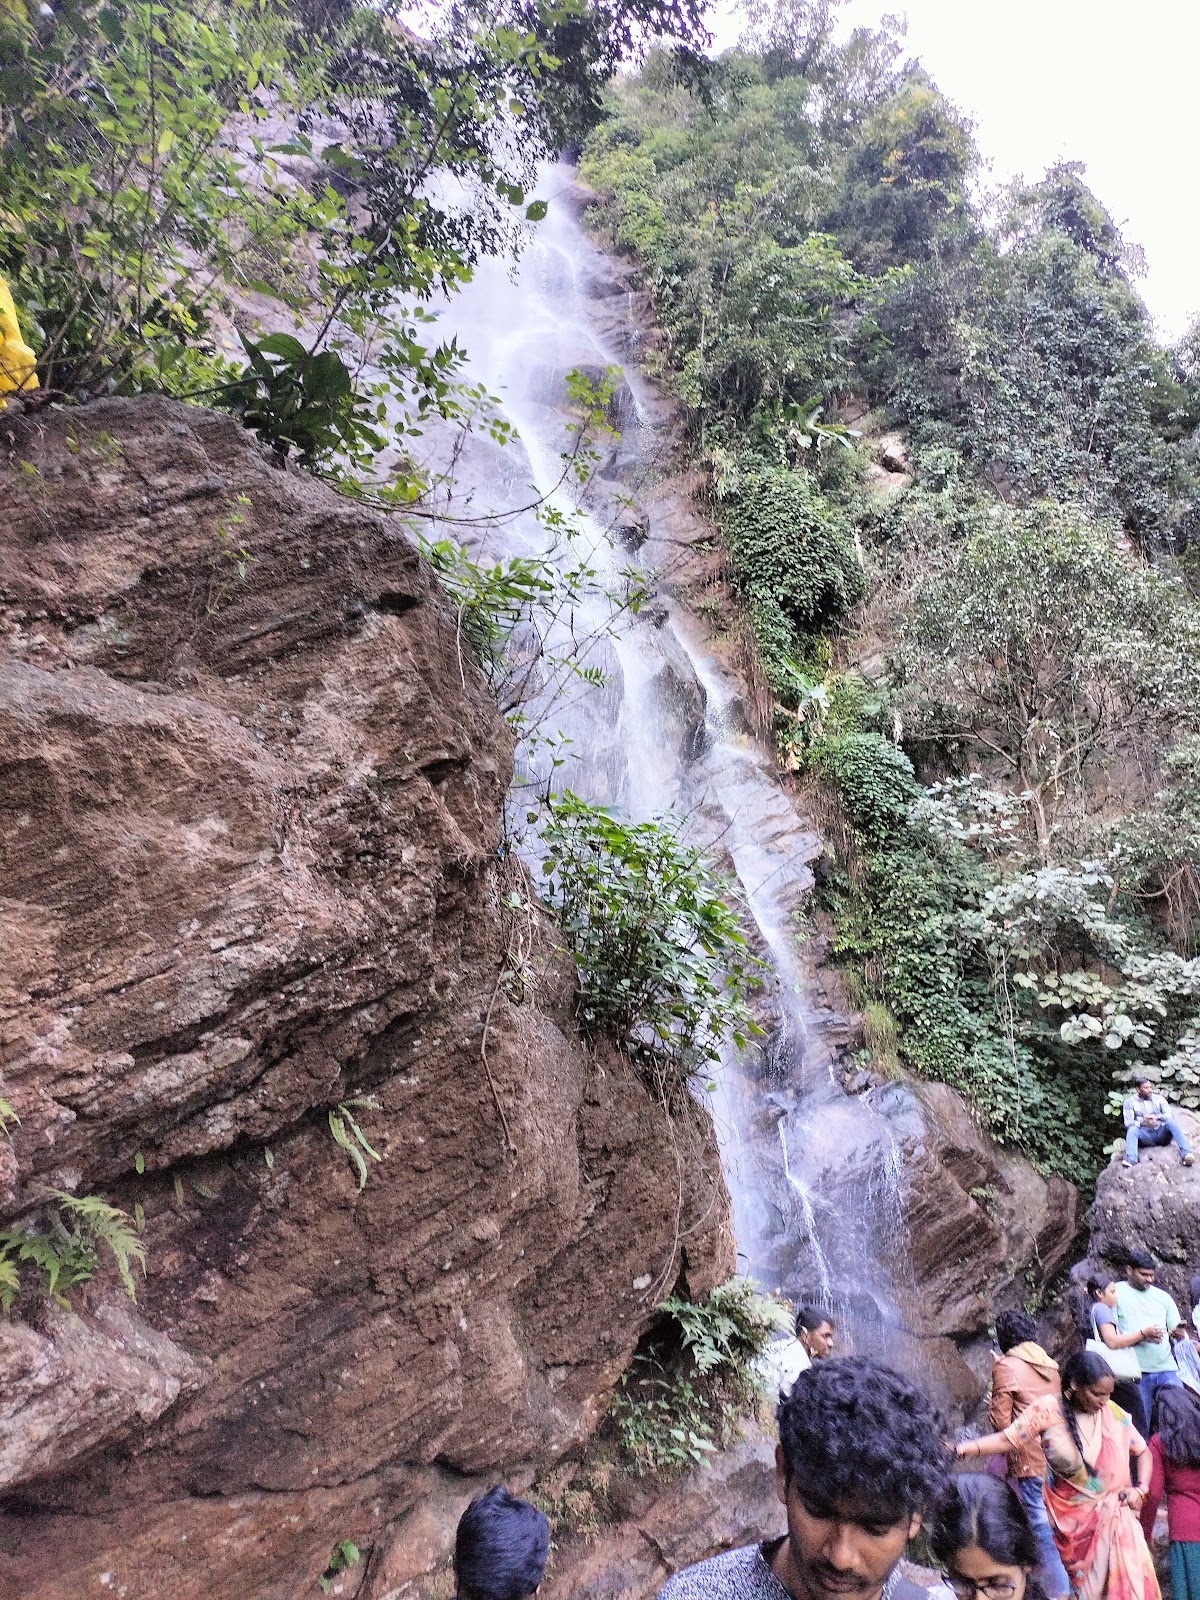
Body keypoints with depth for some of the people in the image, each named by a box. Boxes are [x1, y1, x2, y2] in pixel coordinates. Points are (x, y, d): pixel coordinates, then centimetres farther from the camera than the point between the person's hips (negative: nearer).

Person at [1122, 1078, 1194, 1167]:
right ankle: (1131, 1160, -55)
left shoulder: (1159, 1098, 15)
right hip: (1145, 1136, -1)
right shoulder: (1129, 1102, 8)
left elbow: (1169, 1115, 2)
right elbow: (1128, 1123, -3)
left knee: (1170, 1120, -28)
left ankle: (1186, 1153, -43)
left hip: (1161, 1133, 1)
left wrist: (1156, 1117, -18)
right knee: (1132, 1129, -33)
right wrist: (1143, 1123, -22)